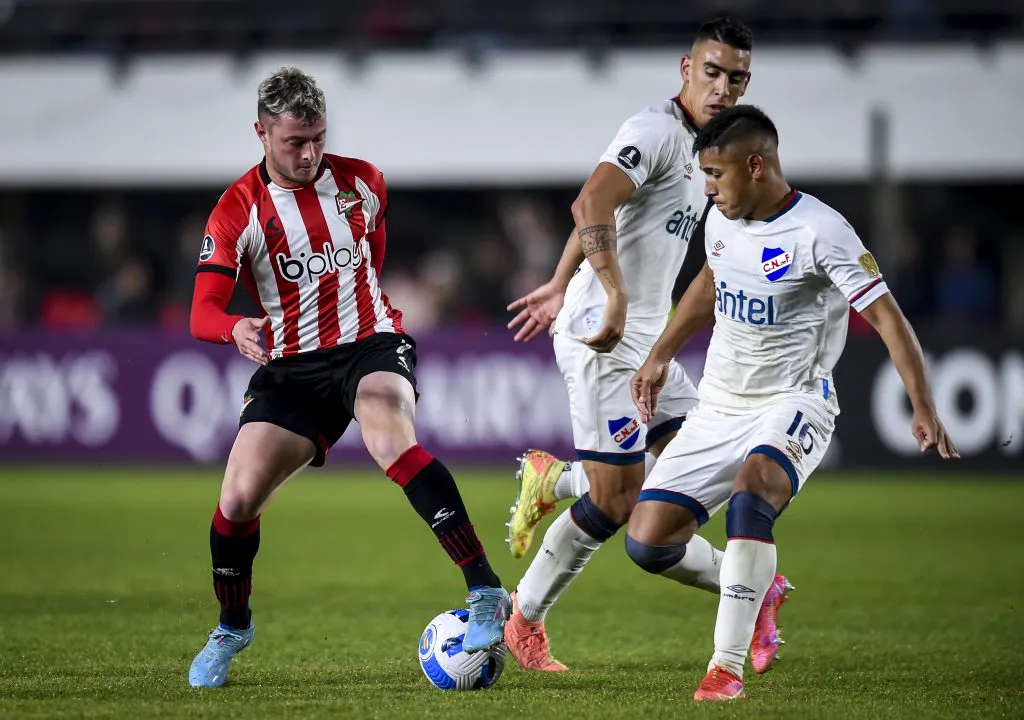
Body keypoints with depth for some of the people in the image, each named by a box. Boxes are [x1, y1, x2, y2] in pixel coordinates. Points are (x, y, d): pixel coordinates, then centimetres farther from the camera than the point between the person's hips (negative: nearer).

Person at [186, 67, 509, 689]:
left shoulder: (361, 181, 2)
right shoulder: (238, 211, -5)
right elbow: (203, 312, -14)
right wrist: (236, 329, -35)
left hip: (372, 343, -1)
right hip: (292, 366, 1)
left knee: (390, 439, -34)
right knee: (238, 498, -11)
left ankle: (486, 592, -39)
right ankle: (233, 628, 19)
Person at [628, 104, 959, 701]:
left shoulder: (818, 232, -17)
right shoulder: (723, 220, 4)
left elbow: (886, 317, -20)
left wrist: (924, 410, -29)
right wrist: (660, 356, 28)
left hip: (792, 404, -7)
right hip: (719, 405, 7)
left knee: (750, 492, -38)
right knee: (647, 541, -5)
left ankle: (728, 666, -34)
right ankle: (753, 584, 24)